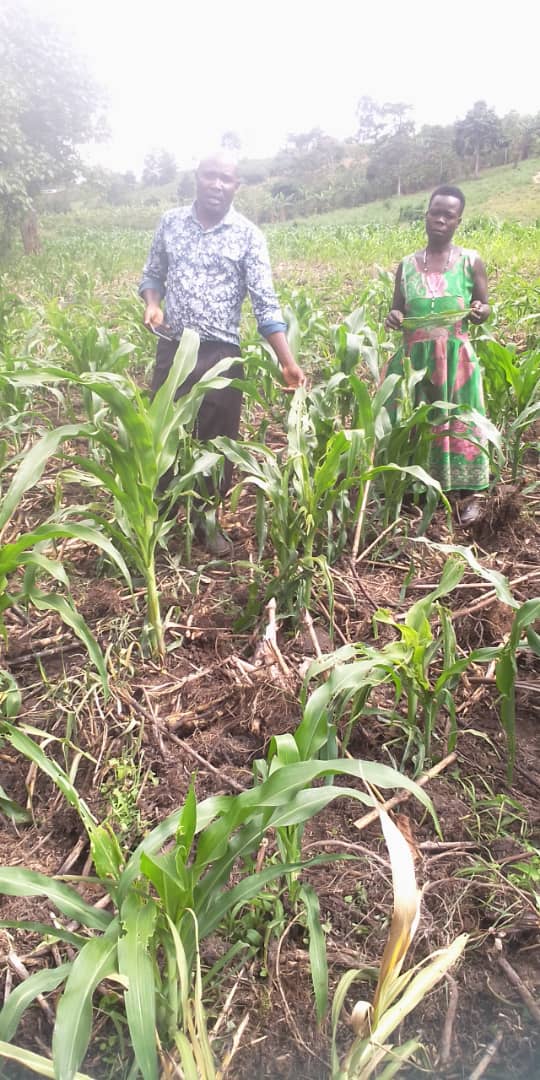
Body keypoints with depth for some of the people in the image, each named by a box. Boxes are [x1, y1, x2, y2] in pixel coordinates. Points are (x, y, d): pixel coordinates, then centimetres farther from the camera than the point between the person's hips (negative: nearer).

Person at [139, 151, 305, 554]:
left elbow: (266, 303, -9)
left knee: (217, 440, 5)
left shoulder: (248, 235, -3)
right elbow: (152, 274, 15)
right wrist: (152, 304, -9)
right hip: (172, 349, 2)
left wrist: (288, 362, -19)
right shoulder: (171, 222, 6)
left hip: (221, 354, -2)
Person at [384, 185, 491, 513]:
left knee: (458, 423, 1)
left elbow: (484, 308, 6)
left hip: (455, 359, -2)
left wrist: (480, 312, -18)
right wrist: (393, 319, -8)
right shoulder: (407, 265, 7)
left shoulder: (471, 261, 2)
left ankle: (469, 495, 14)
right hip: (414, 359, 2)